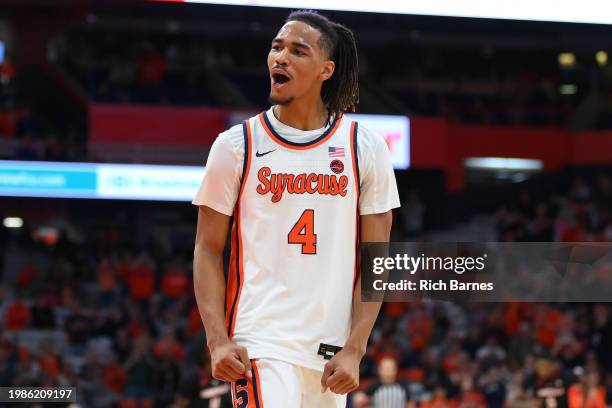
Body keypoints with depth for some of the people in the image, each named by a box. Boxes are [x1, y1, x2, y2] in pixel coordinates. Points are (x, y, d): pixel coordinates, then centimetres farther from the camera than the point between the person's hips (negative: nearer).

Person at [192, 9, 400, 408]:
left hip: (331, 354, 3)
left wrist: (354, 349, -4)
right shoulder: (236, 145, 3)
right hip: (259, 345, -2)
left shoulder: (366, 148, 5)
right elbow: (208, 250, 4)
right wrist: (219, 341, -8)